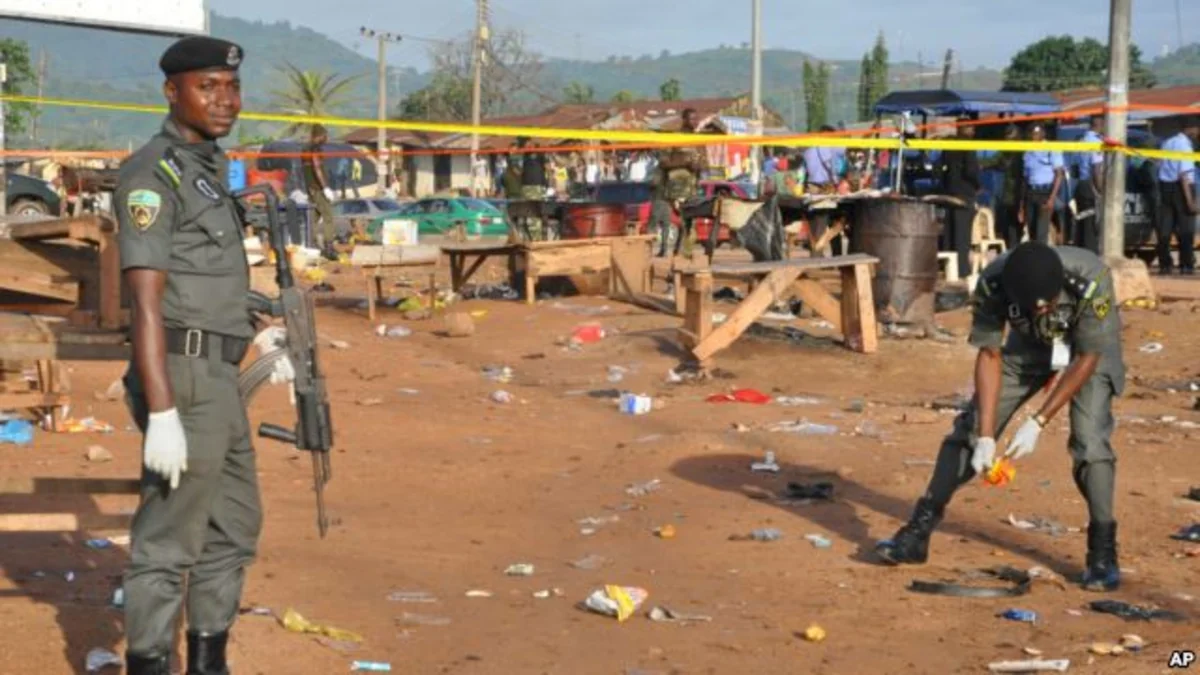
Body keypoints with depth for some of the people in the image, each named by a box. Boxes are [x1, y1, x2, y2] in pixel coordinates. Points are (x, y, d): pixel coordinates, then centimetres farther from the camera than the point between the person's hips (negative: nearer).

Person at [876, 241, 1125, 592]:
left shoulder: (1090, 279, -39)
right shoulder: (993, 283, -32)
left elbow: (1087, 359, -27)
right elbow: (989, 356, -22)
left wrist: (1037, 423, -29)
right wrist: (985, 436, -28)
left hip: (1087, 349, -2)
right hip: (1029, 347, 3)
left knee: (1089, 440, -21)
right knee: (970, 427, -3)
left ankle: (1103, 552, -8)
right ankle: (919, 531, 5)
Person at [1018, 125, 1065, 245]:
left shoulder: (1052, 150, -3)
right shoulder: (1028, 154, 14)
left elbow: (1059, 175, -6)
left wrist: (1052, 198, -15)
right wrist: (1022, 205, 13)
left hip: (1045, 193, -6)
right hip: (1030, 194, 6)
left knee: (1041, 231, -13)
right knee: (1031, 231, 5)